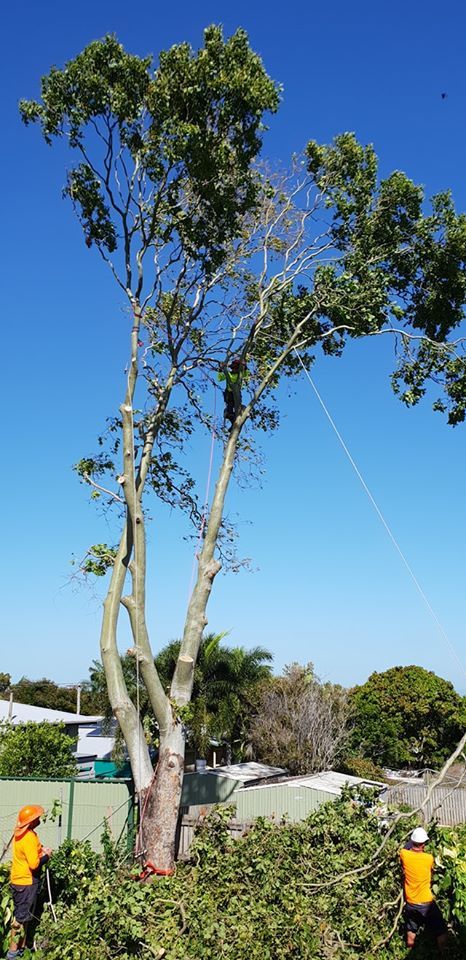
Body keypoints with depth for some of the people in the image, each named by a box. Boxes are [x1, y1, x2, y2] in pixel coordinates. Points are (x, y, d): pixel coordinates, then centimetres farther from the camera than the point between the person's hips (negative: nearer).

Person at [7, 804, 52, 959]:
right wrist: (46, 856, -12)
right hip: (26, 883, -9)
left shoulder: (20, 833, 4)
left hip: (19, 881, 9)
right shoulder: (29, 837, -26)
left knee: (22, 916, 17)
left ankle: (21, 948, 27)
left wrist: (40, 850, 2)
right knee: (21, 917, 1)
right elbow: (34, 864, -27)